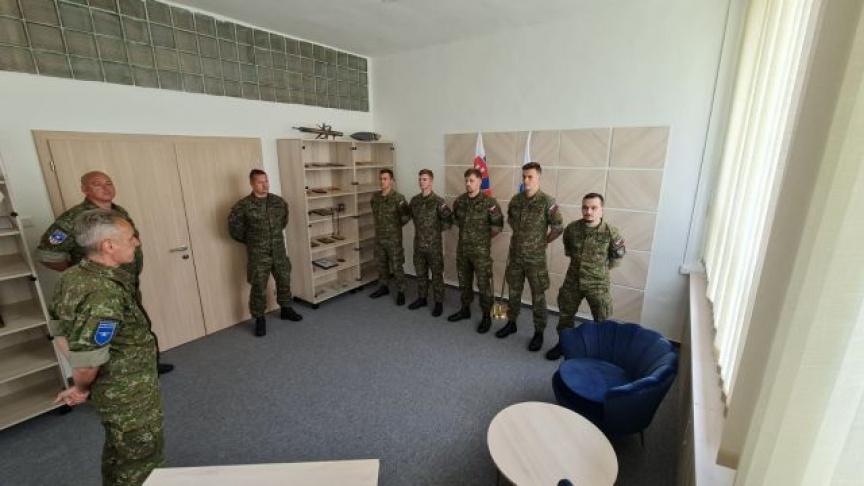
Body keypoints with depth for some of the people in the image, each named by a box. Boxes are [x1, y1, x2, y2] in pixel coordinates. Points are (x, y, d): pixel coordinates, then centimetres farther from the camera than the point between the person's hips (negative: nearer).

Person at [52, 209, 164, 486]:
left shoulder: (72, 277, -4)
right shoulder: (105, 294, -34)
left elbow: (60, 327, 9)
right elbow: (85, 361, -31)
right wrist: (81, 389, -8)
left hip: (112, 389, 9)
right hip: (129, 395, -9)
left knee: (118, 451, 30)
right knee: (142, 461, 14)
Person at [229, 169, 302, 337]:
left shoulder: (278, 201, 1)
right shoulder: (244, 205, -12)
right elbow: (234, 226, -3)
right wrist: (249, 240, 5)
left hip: (279, 250, 4)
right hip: (258, 253, -4)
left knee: (284, 280, 15)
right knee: (259, 287, 3)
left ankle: (286, 309, 35)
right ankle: (259, 319, 19)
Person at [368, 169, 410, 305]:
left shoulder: (398, 198, -16)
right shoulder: (375, 196, 3)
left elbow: (407, 215, -12)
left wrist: (398, 225, -1)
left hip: (394, 238, -6)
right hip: (379, 237, 6)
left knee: (397, 267, 2)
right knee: (382, 265, 17)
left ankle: (401, 292, 15)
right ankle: (383, 288, 34)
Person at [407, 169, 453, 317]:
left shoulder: (438, 201, -12)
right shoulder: (414, 200, 4)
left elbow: (449, 220, -11)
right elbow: (407, 216, 18)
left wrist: (438, 229, -14)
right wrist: (420, 229, 11)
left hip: (434, 245, -5)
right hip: (418, 244, 5)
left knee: (437, 274, 5)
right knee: (420, 273, 16)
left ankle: (439, 302, 17)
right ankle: (422, 298, 31)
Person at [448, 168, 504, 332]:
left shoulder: (489, 202, -13)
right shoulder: (459, 201, 2)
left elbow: (498, 225, -7)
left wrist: (485, 237, 0)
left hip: (481, 251, -5)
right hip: (462, 249, 5)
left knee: (483, 284, 3)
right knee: (464, 282, 17)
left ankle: (486, 316, 18)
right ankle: (465, 309, 35)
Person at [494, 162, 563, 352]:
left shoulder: (547, 201, -13)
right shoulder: (515, 199, 2)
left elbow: (558, 227, -8)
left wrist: (543, 242, -1)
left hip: (535, 258, -4)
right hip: (515, 255, 5)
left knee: (538, 297, 8)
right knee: (514, 292, 17)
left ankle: (539, 332, 23)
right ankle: (511, 323, 35)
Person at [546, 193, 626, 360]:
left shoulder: (610, 232, -18)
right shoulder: (572, 228, -10)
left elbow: (619, 253, 2)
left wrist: (603, 267, 8)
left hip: (598, 284, -3)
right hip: (572, 280, 3)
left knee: (602, 321, 10)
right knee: (565, 314, 17)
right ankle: (563, 343, 38)